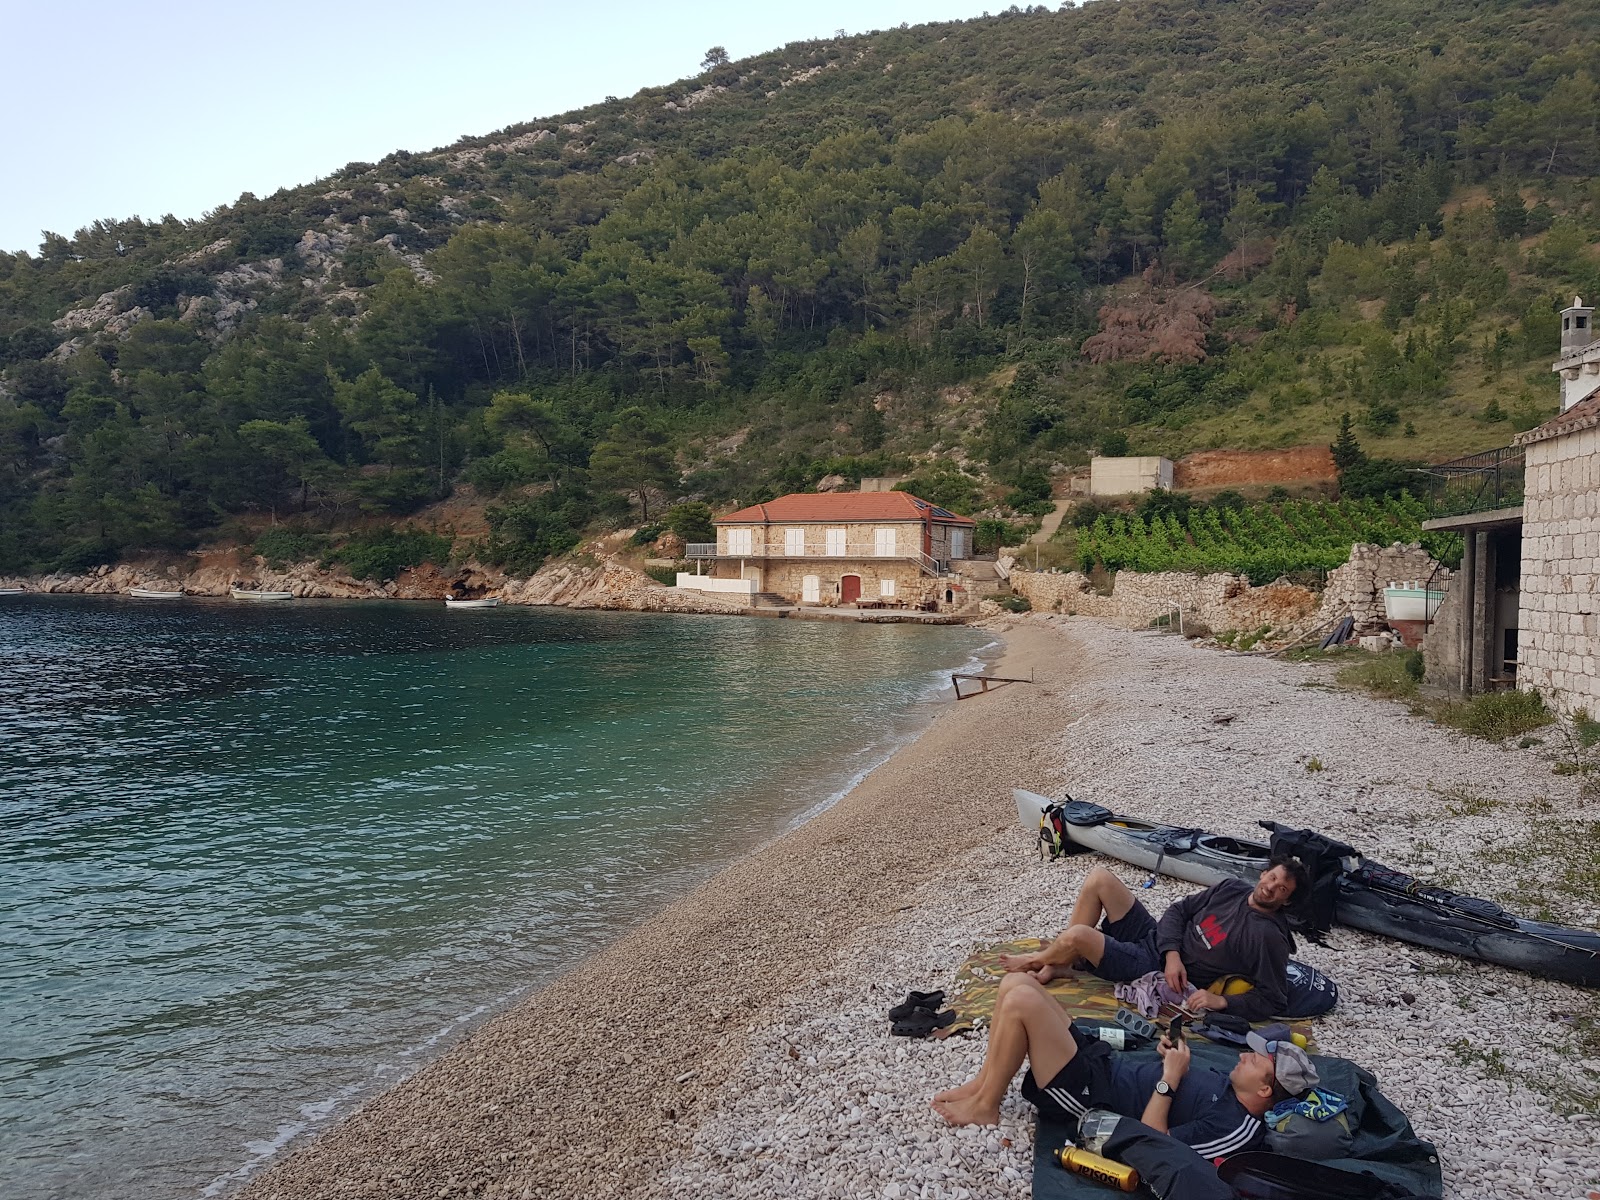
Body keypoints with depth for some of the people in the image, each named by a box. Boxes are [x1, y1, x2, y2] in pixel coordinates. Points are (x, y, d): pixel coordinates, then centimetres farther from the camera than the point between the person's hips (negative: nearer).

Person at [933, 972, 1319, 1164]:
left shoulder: (1236, 1129, -18)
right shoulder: (1229, 1085, 8)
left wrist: (1169, 1078, -19)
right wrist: (1175, 1055, 3)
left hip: (1088, 1093, -9)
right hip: (1105, 1061, 9)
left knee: (1021, 1000, -26)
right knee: (1017, 982, -1)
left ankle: (985, 1106, -5)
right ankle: (983, 1083, 9)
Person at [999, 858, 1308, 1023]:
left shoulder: (1268, 936, -16)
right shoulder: (1232, 888, 3)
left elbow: (1272, 1001, -17)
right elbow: (1178, 911, 6)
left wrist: (1221, 1001, -25)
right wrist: (1173, 953, -11)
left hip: (1153, 969, -7)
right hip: (1154, 936, 7)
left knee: (1077, 936, -27)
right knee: (1099, 877, -9)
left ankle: (1034, 960, 11)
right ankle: (1059, 964, 1)